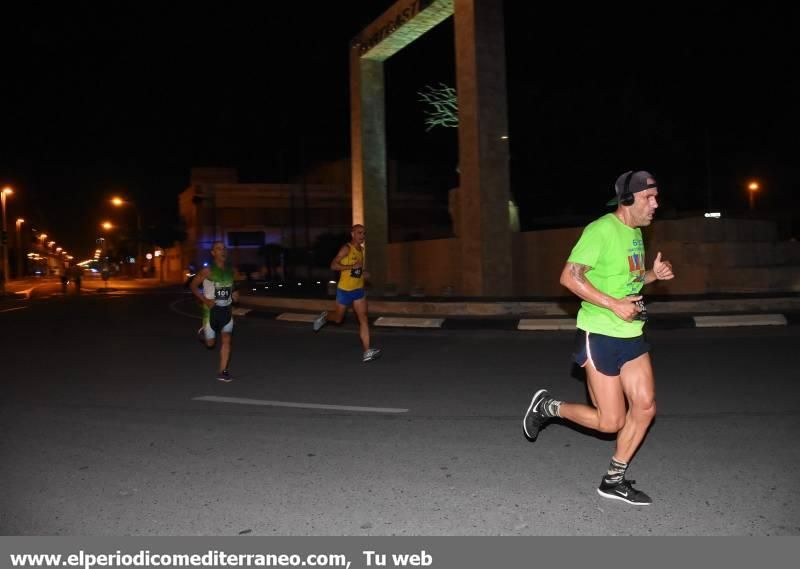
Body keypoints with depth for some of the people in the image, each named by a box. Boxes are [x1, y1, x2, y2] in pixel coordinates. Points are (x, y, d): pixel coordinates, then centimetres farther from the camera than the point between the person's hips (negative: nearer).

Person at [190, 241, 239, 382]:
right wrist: (205, 300, -16)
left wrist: (234, 295, 0)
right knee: (210, 343, 7)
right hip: (212, 310, -3)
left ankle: (223, 372, 0)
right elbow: (193, 285, -4)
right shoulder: (207, 271, -11)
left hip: (227, 309, 4)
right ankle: (203, 332, 43)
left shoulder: (229, 271, 4)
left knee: (227, 340, -7)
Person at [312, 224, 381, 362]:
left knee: (363, 320, -5)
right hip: (345, 290, -6)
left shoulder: (361, 249, 9)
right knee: (338, 319, 10)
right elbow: (334, 265, -21)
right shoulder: (346, 248, -14)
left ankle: (367, 352, -9)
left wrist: (363, 273, 6)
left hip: (358, 289, 6)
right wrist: (353, 267, -27)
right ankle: (324, 318, 44)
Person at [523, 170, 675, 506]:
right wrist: (615, 305, -24)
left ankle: (614, 481, 20)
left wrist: (653, 274, 4)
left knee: (645, 407, 5)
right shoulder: (602, 230, -16)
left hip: (632, 334, 9)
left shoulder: (635, 232, 12)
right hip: (601, 336, -8)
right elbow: (569, 277, -21)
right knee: (610, 422, -4)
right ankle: (548, 406, 20)